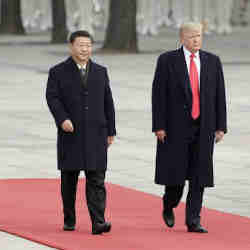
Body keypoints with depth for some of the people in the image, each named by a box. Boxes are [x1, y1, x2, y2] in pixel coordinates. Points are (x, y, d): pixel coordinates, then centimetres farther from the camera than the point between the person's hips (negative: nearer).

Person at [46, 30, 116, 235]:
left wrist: (111, 131, 10)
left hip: (96, 135, 1)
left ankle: (98, 222, -14)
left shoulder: (100, 72, 13)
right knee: (69, 179, 7)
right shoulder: (58, 72, 3)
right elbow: (52, 97, -6)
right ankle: (69, 220, 19)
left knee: (96, 180, -7)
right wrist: (62, 119, -22)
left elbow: (108, 102, 14)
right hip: (70, 134, -1)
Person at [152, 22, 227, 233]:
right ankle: (169, 206, 29)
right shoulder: (167, 61, -2)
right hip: (176, 126, -3)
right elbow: (158, 95, -5)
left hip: (204, 127, 3)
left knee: (199, 175, -2)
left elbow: (220, 95, 8)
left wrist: (221, 126, 2)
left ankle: (193, 221, 1)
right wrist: (159, 126, -10)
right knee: (176, 172, 0)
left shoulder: (212, 61, 7)